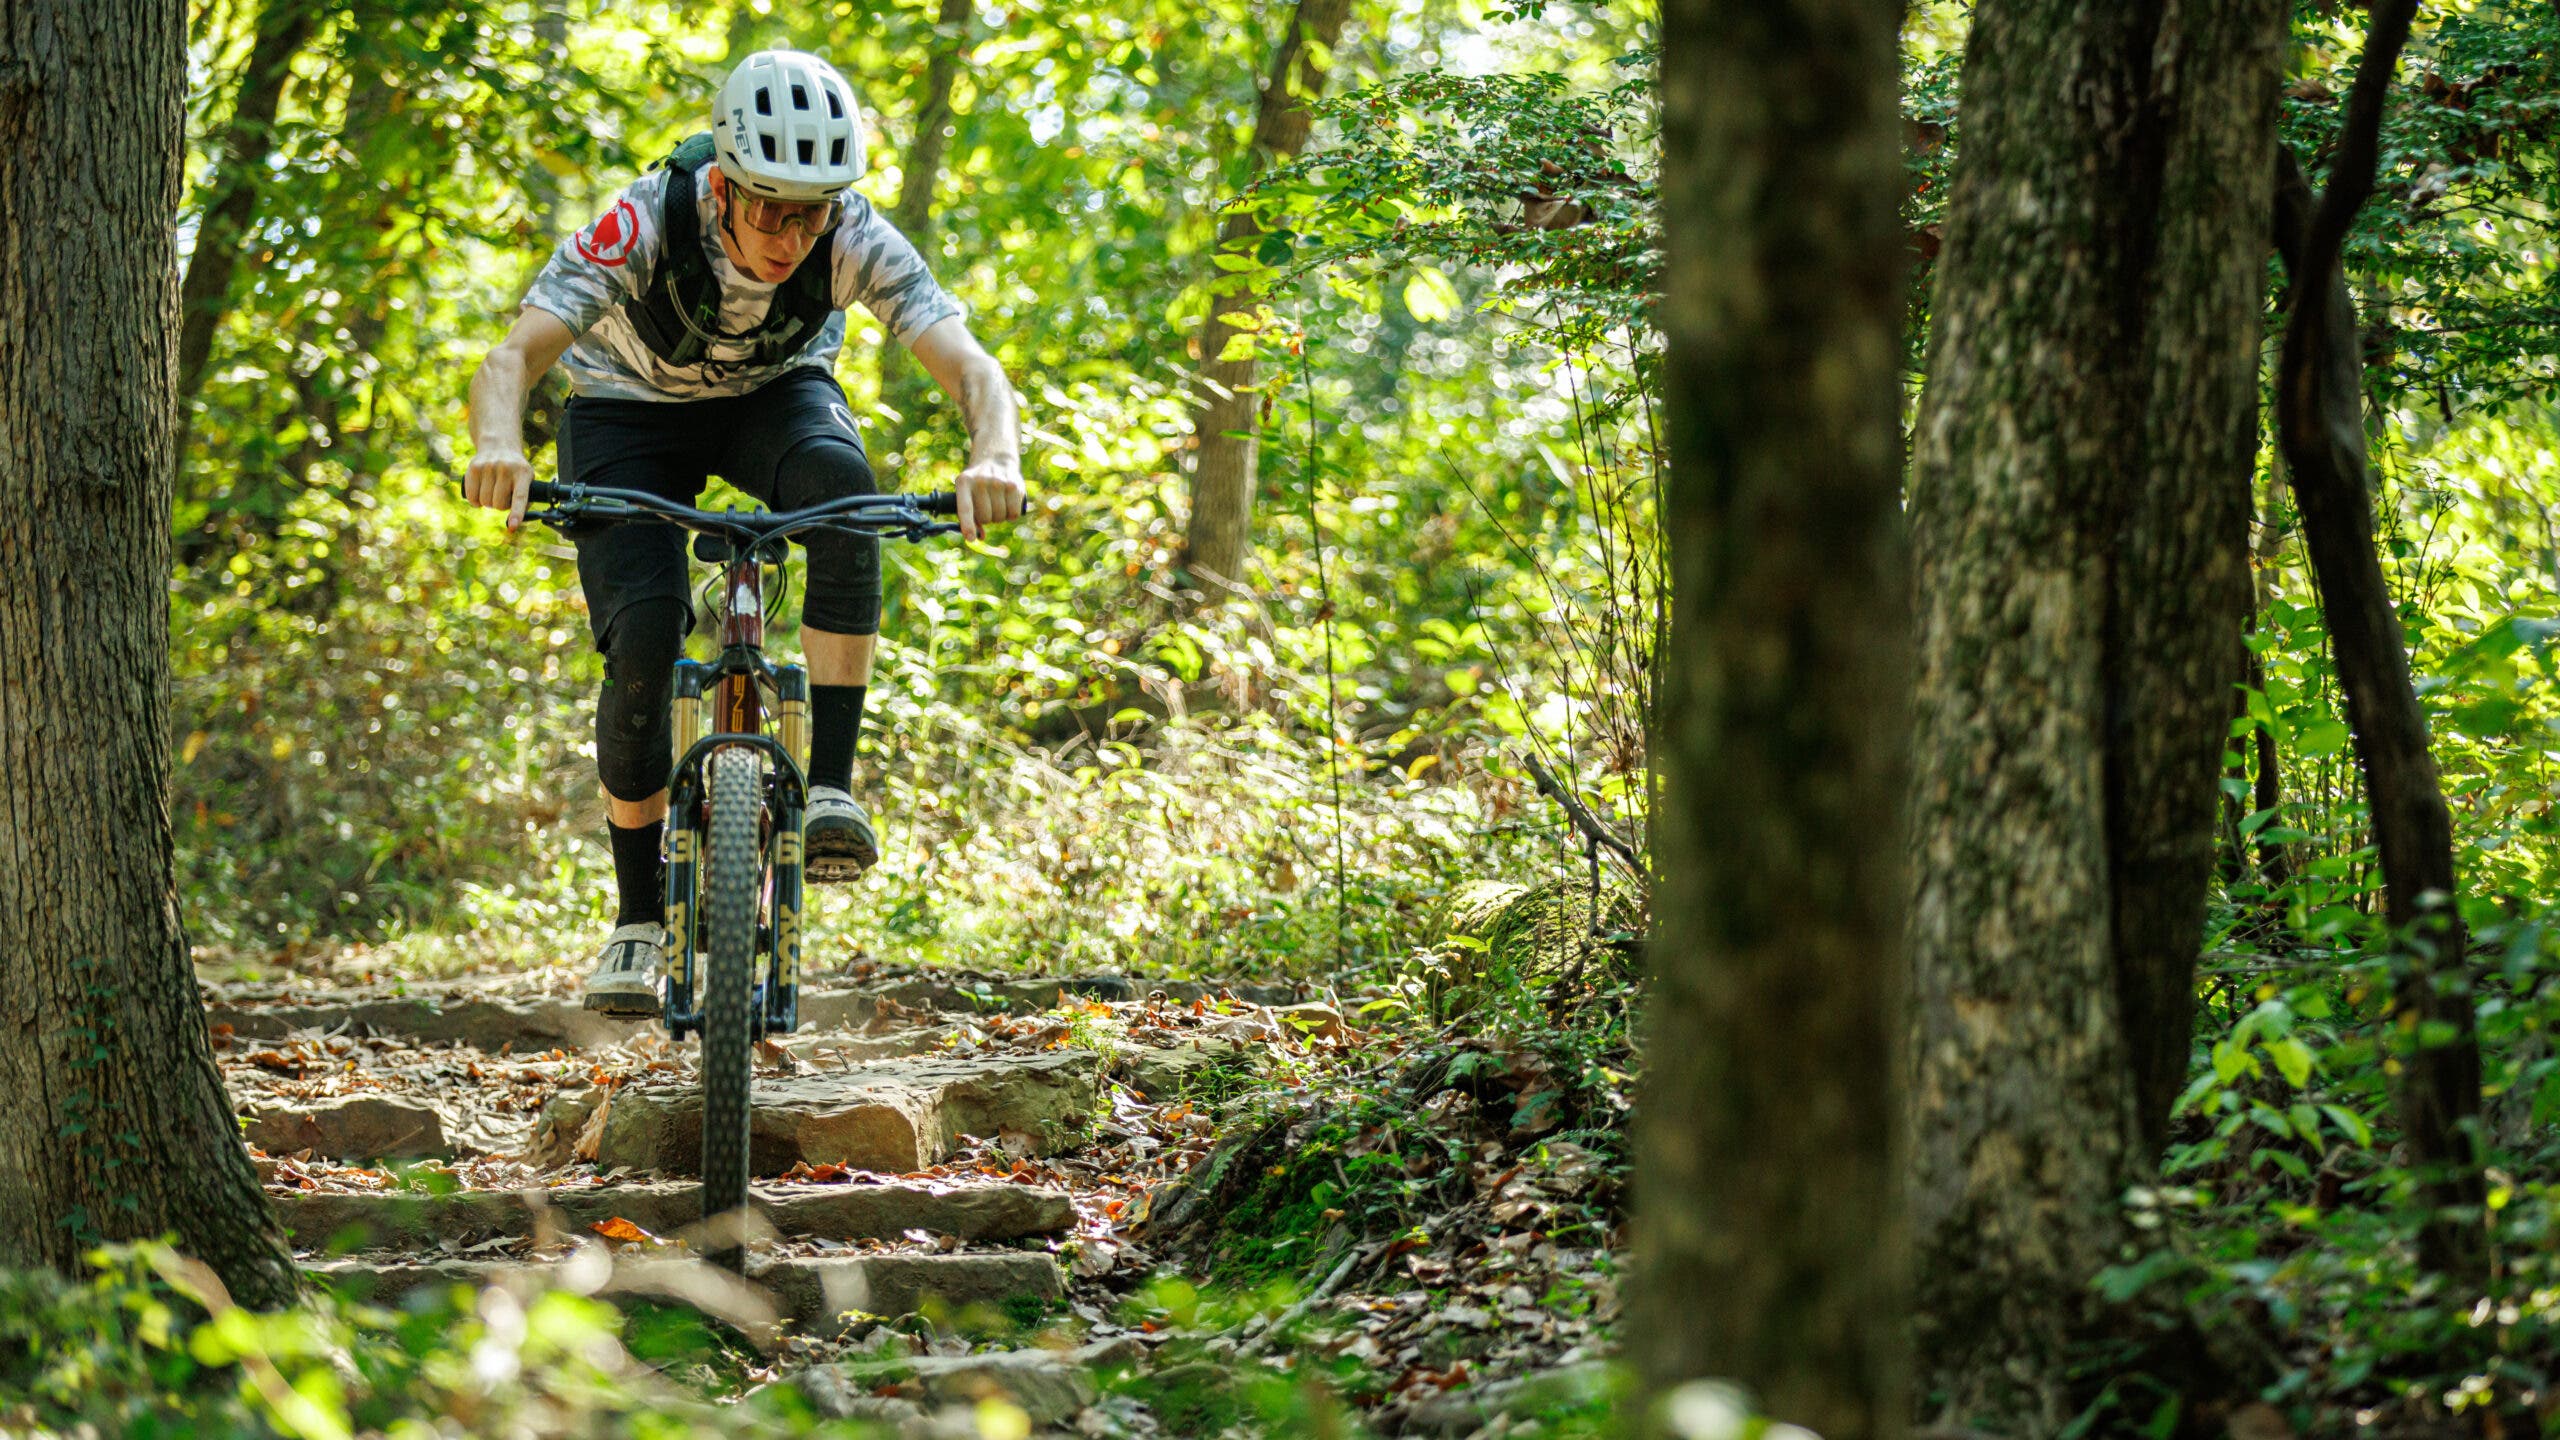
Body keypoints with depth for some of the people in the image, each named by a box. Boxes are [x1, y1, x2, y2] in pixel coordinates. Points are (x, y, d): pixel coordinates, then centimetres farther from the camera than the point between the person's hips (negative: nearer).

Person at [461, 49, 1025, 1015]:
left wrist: (994, 459, -60)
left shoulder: (855, 241, -31)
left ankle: (828, 787, -28)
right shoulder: (647, 224, -36)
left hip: (773, 393, 1)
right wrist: (498, 447, -65)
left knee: (838, 480, -34)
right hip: (630, 405, -1)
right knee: (644, 644, -20)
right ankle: (639, 916, 0)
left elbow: (971, 366, -37)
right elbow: (511, 360, -43)